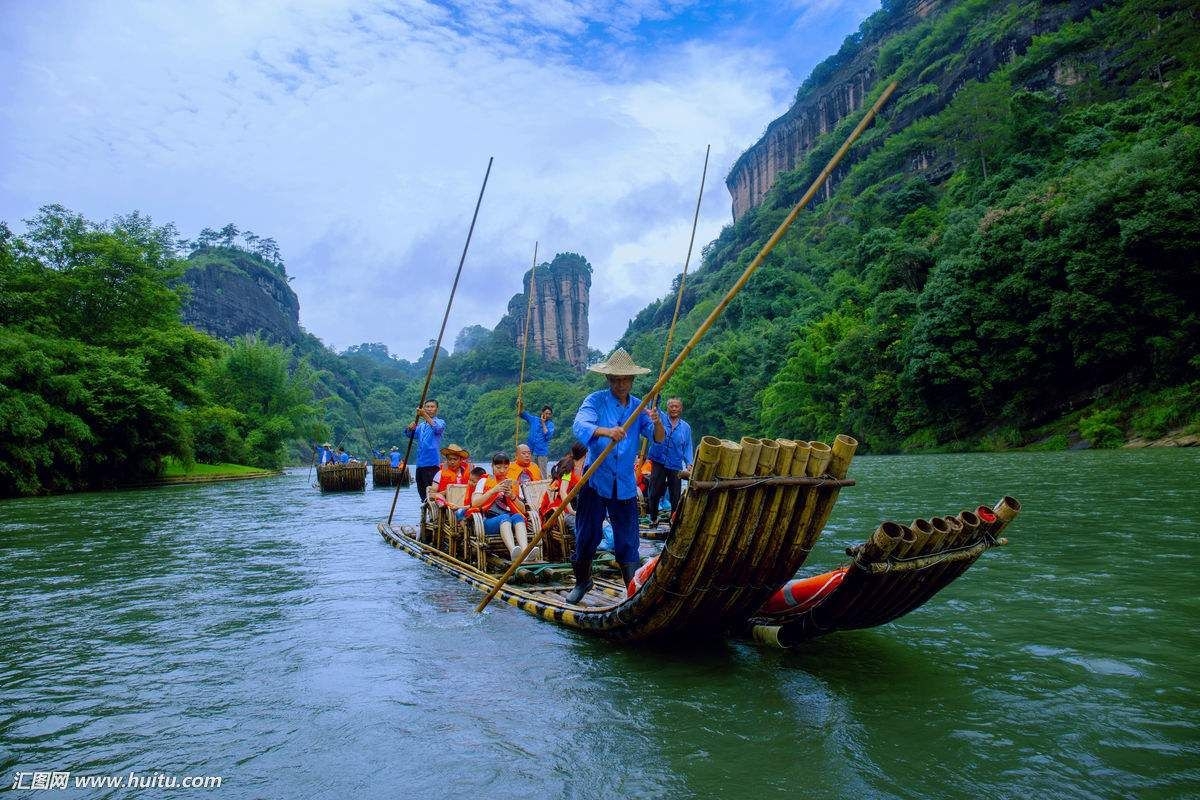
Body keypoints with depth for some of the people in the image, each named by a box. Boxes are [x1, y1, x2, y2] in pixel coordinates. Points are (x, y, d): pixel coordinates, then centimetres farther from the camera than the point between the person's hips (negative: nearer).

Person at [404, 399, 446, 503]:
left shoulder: (440, 422, 2)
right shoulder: (421, 425, 20)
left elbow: (437, 428, -22)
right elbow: (410, 435, 6)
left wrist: (425, 416, -36)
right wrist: (410, 428, -18)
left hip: (433, 464, -6)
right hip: (420, 463, 6)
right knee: (421, 490, 11)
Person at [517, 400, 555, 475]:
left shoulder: (550, 425, 4)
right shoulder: (534, 419, 9)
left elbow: (548, 436, -10)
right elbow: (523, 414, 1)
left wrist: (543, 423, -9)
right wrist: (520, 406, -19)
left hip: (542, 453, -2)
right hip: (531, 451, 2)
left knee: (542, 474, -3)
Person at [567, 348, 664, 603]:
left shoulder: (639, 407, 4)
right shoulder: (595, 400, -6)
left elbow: (659, 438, -7)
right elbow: (579, 426, -24)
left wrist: (657, 422, -30)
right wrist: (606, 431, -44)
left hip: (625, 484, 2)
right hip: (595, 480, -2)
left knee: (628, 539, 5)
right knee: (587, 535, 9)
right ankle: (582, 581, 30)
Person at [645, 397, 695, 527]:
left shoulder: (685, 427, 5)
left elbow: (688, 447, 7)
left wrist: (689, 464, -4)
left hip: (676, 465, 1)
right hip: (658, 462, -1)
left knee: (675, 495, 6)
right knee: (655, 492, 5)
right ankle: (653, 518, 20)